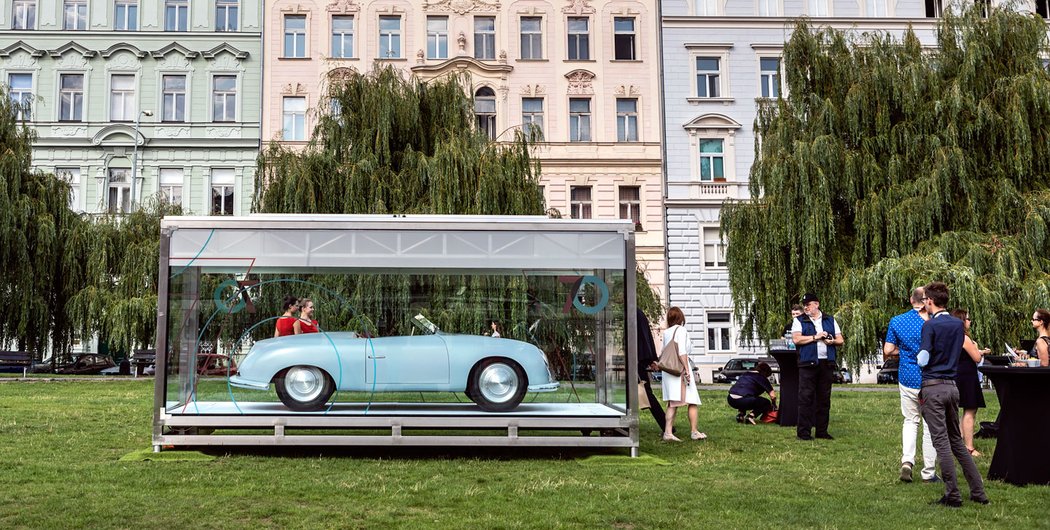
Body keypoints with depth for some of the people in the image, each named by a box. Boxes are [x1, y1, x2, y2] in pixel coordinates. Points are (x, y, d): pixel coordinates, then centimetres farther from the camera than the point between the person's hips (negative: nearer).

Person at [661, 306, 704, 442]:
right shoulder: (681, 330, -7)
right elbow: (682, 351, -15)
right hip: (680, 369, -7)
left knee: (672, 403, 5)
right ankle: (694, 432, 6)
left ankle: (668, 432, -4)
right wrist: (687, 370, -15)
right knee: (692, 401, 4)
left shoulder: (666, 332, 12)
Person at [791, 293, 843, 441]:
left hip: (827, 363, 3)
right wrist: (815, 337, -9)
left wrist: (832, 341, -6)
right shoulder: (799, 321, 8)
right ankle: (803, 431, -4)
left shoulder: (830, 320, 18)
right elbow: (796, 339, -8)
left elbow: (840, 340, 16)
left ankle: (822, 431, 12)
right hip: (808, 363, -3)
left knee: (824, 398, 6)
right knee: (806, 398, -7)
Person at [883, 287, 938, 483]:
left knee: (910, 421, 17)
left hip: (907, 378, 2)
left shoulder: (896, 321, -2)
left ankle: (907, 460, -2)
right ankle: (928, 472, 13)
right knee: (930, 425, 8)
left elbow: (887, 351, -1)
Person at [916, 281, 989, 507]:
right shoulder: (958, 324, 10)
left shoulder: (930, 325, -12)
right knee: (957, 440, 15)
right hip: (952, 385, 7)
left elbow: (923, 360, -13)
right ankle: (978, 492, 16)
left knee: (941, 442, -3)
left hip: (933, 387, -7)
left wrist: (918, 355, 7)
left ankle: (953, 495, 0)